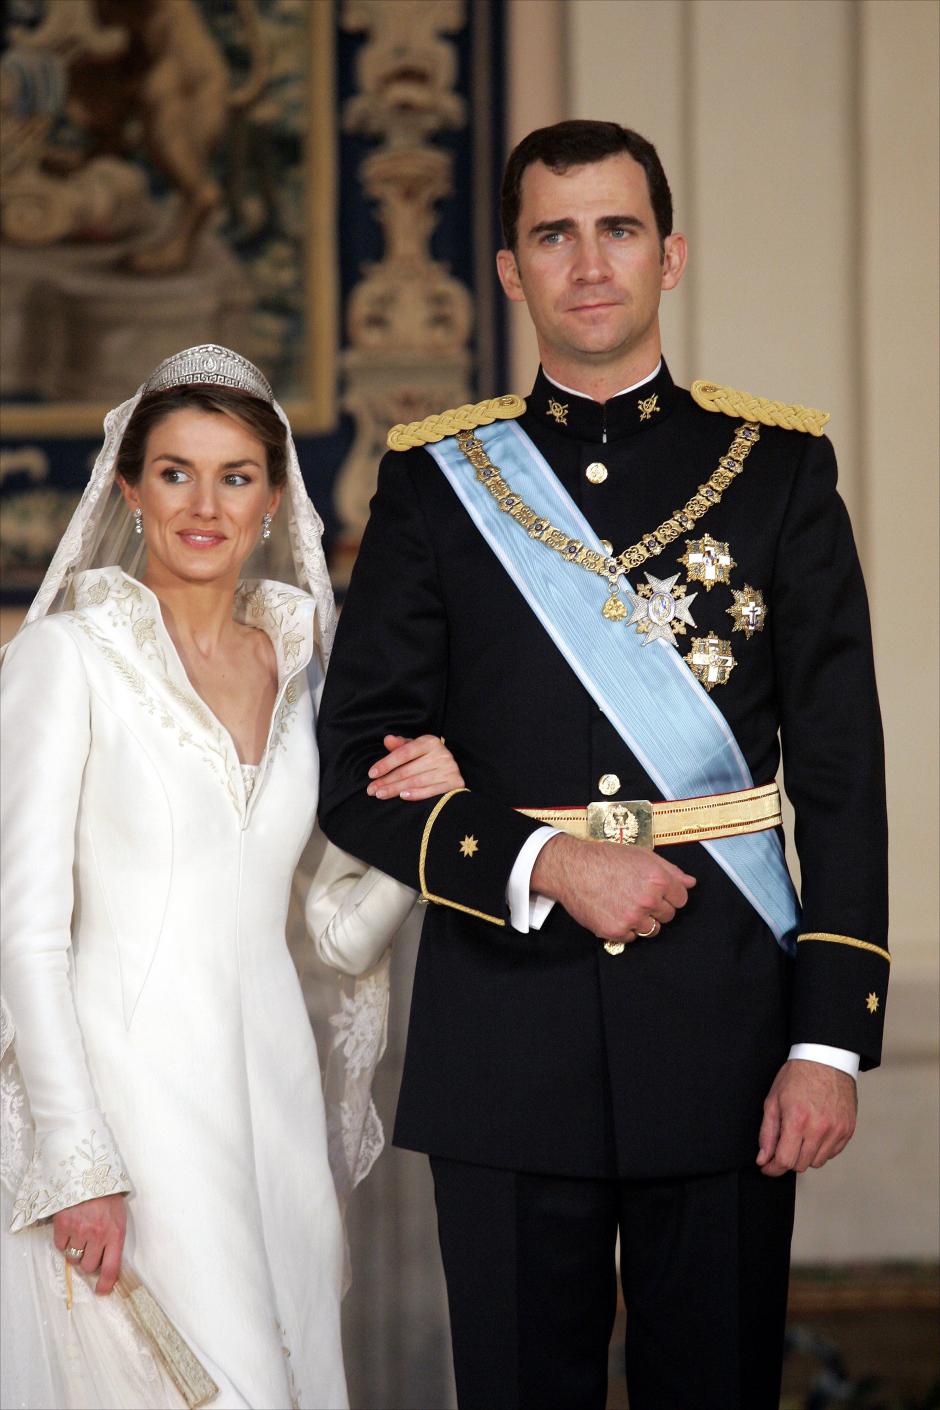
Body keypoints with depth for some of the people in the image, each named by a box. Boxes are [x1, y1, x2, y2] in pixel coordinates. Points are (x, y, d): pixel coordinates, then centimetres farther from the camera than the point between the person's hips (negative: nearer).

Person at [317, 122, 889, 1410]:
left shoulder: (779, 468, 5)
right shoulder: (438, 480, 6)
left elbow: (843, 774, 2)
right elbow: (356, 768, 3)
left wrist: (831, 1039, -6)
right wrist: (548, 866, -13)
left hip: (725, 1022, 0)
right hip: (506, 1037, 0)